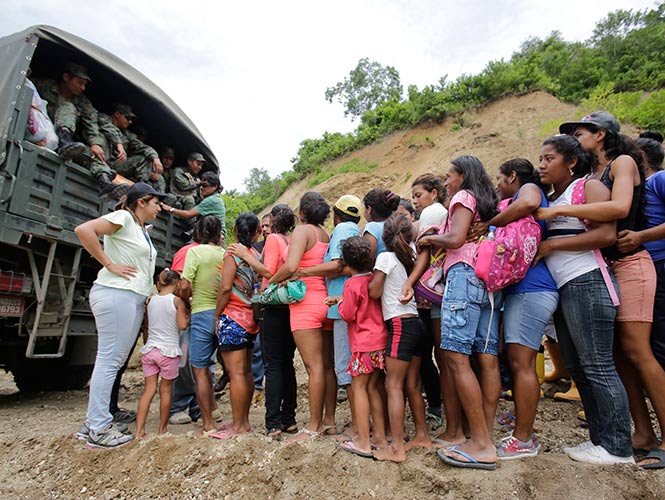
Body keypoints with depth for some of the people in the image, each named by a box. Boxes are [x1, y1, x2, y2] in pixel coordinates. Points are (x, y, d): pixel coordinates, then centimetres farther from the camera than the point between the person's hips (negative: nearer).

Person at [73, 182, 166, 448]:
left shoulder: (142, 230, 22)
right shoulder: (123, 218, -5)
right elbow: (83, 230, -19)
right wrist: (109, 265, -17)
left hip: (135, 298, 9)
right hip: (116, 294, -9)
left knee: (115, 361, 12)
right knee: (109, 359, -5)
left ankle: (96, 420, 21)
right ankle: (98, 430, 3)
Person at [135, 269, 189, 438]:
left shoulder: (150, 300, 6)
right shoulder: (177, 300, -8)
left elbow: (146, 328, 13)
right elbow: (182, 325, -15)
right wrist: (188, 315, 3)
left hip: (149, 350, 4)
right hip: (169, 351, -4)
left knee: (148, 389, 9)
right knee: (166, 390, 9)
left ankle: (139, 430, 6)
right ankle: (162, 429, 20)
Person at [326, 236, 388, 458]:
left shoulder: (352, 284, -13)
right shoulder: (374, 280, 7)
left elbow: (348, 314, -11)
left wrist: (339, 303, 7)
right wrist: (341, 298, 16)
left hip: (364, 344, -7)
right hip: (381, 340, 7)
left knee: (359, 387, 2)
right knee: (374, 387, 14)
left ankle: (363, 442, 6)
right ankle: (380, 436, 19)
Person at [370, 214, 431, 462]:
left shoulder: (386, 257, -5)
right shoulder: (409, 258, 13)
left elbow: (374, 292, -6)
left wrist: (370, 276, 9)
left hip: (400, 324, -7)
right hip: (416, 324, 7)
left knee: (393, 385, -4)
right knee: (412, 385, 15)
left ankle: (397, 448, -3)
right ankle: (422, 435, 24)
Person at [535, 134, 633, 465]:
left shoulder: (589, 186, -1)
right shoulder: (547, 200, 20)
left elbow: (606, 234, -15)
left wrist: (551, 245, -13)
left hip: (586, 283, -8)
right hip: (563, 288, 8)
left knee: (597, 366, -4)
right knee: (577, 368, 11)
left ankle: (618, 448, 8)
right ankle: (599, 439, 22)